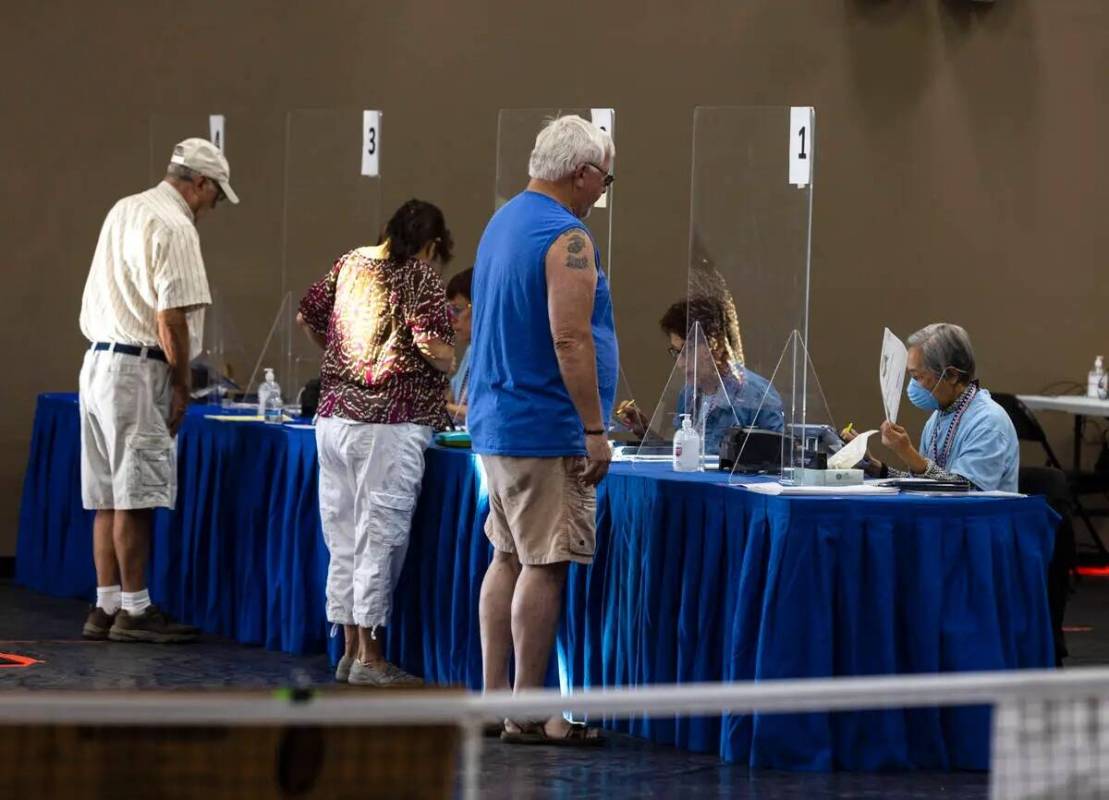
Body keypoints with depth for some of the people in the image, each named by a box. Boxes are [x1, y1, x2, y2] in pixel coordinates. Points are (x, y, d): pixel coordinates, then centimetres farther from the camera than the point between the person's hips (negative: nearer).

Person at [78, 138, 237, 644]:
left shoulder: (123, 211, 15)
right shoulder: (174, 228, -13)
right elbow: (171, 320, -18)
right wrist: (181, 386, -7)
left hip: (99, 358, 9)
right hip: (137, 370, -9)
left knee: (108, 496, 10)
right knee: (136, 495, -5)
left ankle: (107, 607, 13)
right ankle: (133, 611, -2)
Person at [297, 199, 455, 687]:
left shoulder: (351, 263, 12)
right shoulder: (420, 277, -6)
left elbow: (306, 318, 19)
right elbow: (430, 342, -18)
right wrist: (449, 365, 2)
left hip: (333, 416, 7)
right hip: (389, 422, -7)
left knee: (343, 537, 11)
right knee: (379, 537, -3)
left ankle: (350, 648, 16)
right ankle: (369, 659, -2)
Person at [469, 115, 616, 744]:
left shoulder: (503, 222, 16)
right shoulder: (567, 238, -15)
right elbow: (570, 341, -22)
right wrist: (595, 431, -20)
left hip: (495, 423, 10)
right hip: (545, 428, -10)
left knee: (509, 557, 13)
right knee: (545, 566, -7)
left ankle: (494, 696, 16)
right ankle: (528, 713, -7)